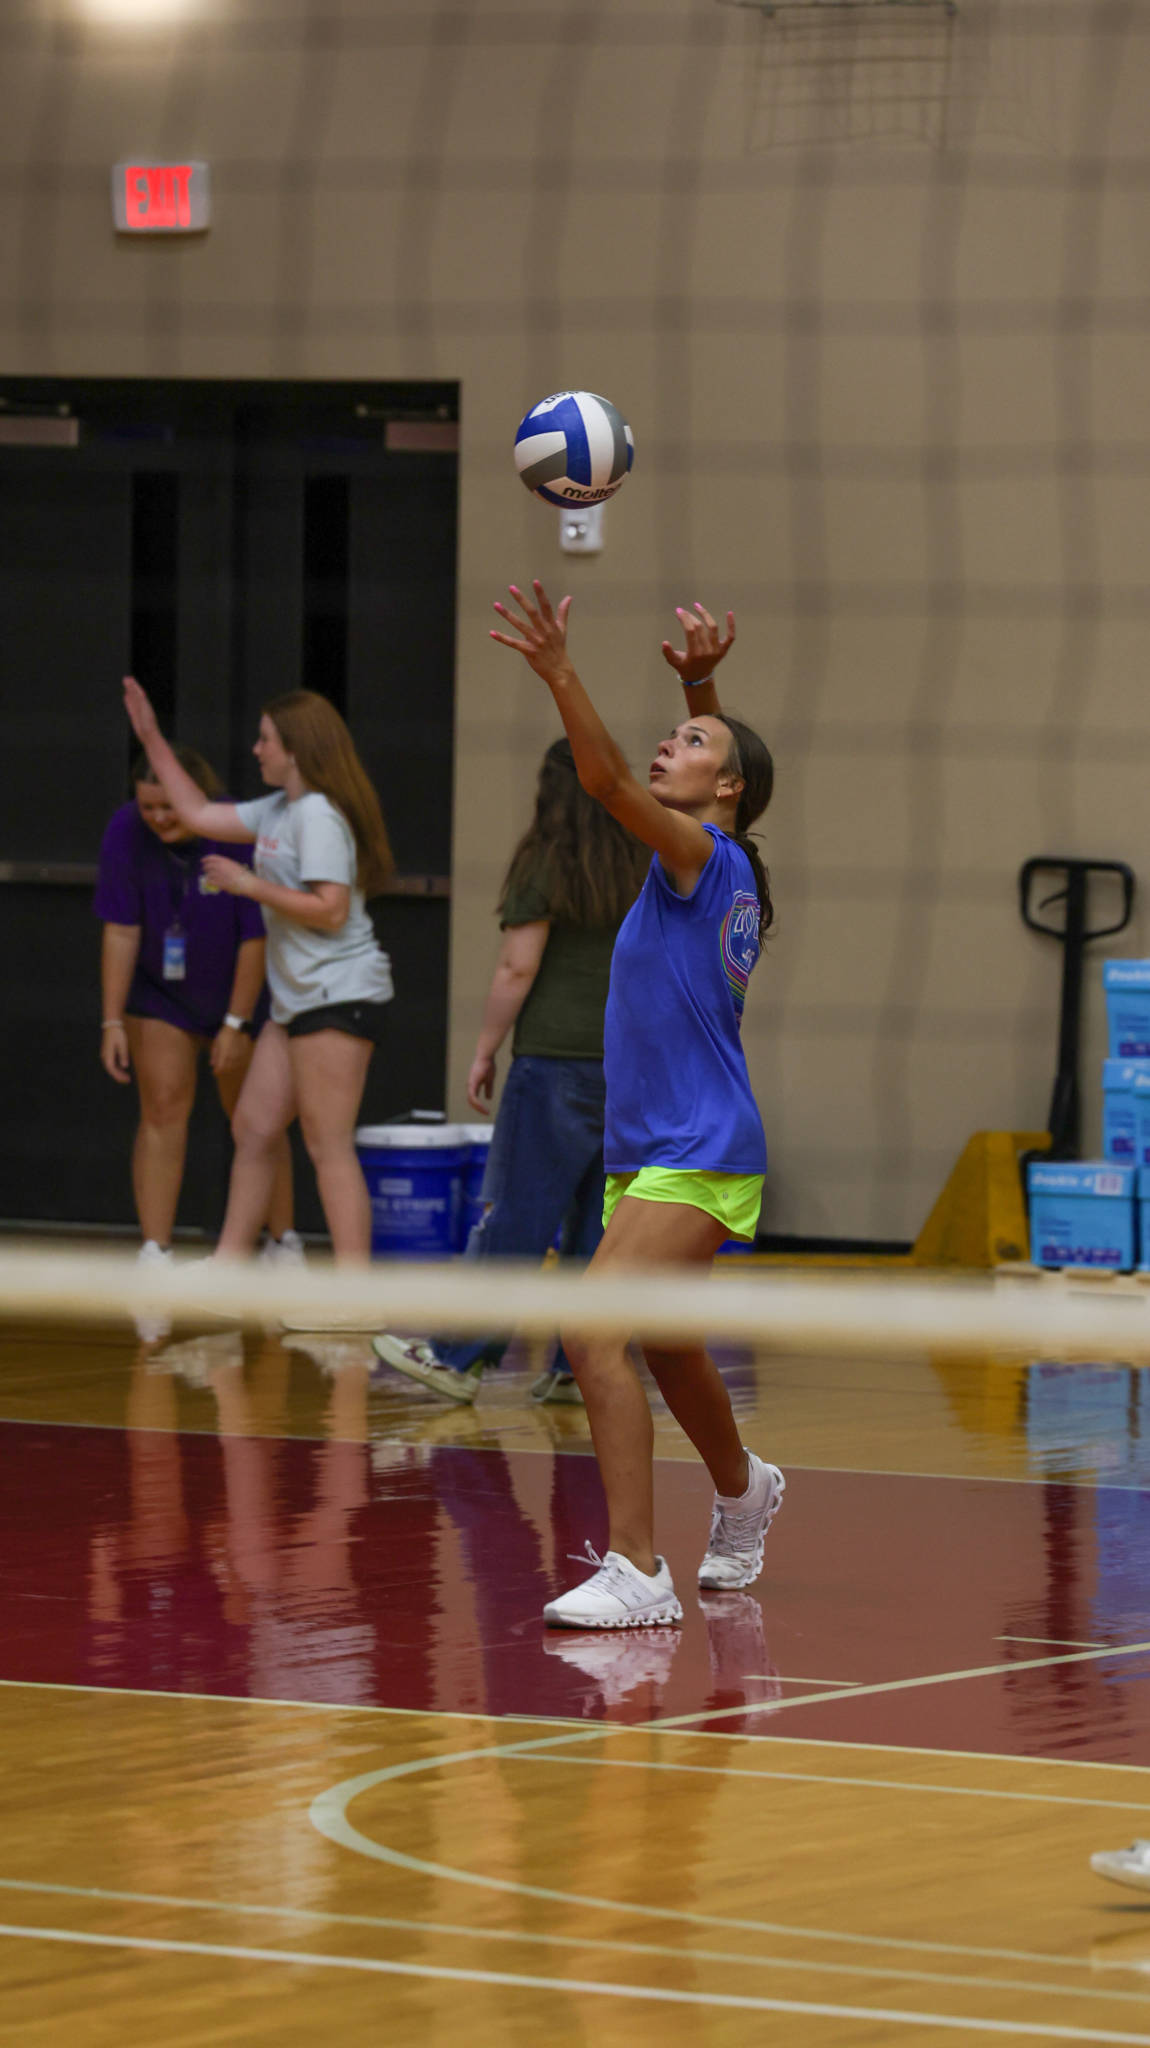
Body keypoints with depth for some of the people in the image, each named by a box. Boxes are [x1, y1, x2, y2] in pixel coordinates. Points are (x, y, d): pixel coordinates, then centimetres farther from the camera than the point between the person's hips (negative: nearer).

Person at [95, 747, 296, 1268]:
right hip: (161, 991, 1)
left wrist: (237, 1024, -16)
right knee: (162, 1110, -8)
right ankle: (154, 1254, -9)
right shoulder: (126, 831, -18)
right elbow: (121, 932, -14)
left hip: (239, 991, -1)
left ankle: (283, 1244, 22)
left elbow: (256, 939, -19)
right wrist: (113, 1022, -15)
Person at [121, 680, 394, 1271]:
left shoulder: (319, 814, -14)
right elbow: (199, 814, 27)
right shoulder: (279, 811, 17)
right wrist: (152, 740, 26)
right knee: (253, 1128, 12)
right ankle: (226, 1266, 19)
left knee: (328, 1144, -11)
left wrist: (250, 885, -13)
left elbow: (330, 910, -21)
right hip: (298, 999, 10)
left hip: (339, 993, -10)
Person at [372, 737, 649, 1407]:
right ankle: (585, 1366, 7)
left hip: (557, 1058, -5)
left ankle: (459, 1356, 1)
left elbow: (517, 968, -9)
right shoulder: (649, 870, 9)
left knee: (514, 1217, -2)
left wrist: (485, 1051, -2)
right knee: (601, 1222, 8)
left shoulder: (546, 866, -6)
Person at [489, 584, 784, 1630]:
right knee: (665, 1347, 27)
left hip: (698, 1160, -10)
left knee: (596, 1330, -23)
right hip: (651, 1153, 10)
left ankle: (638, 1572, -26)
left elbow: (608, 782, -26)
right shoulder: (721, 868, 10)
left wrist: (560, 672, -33)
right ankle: (741, 1490, 54)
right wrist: (702, 680, 15)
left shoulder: (708, 854, -12)